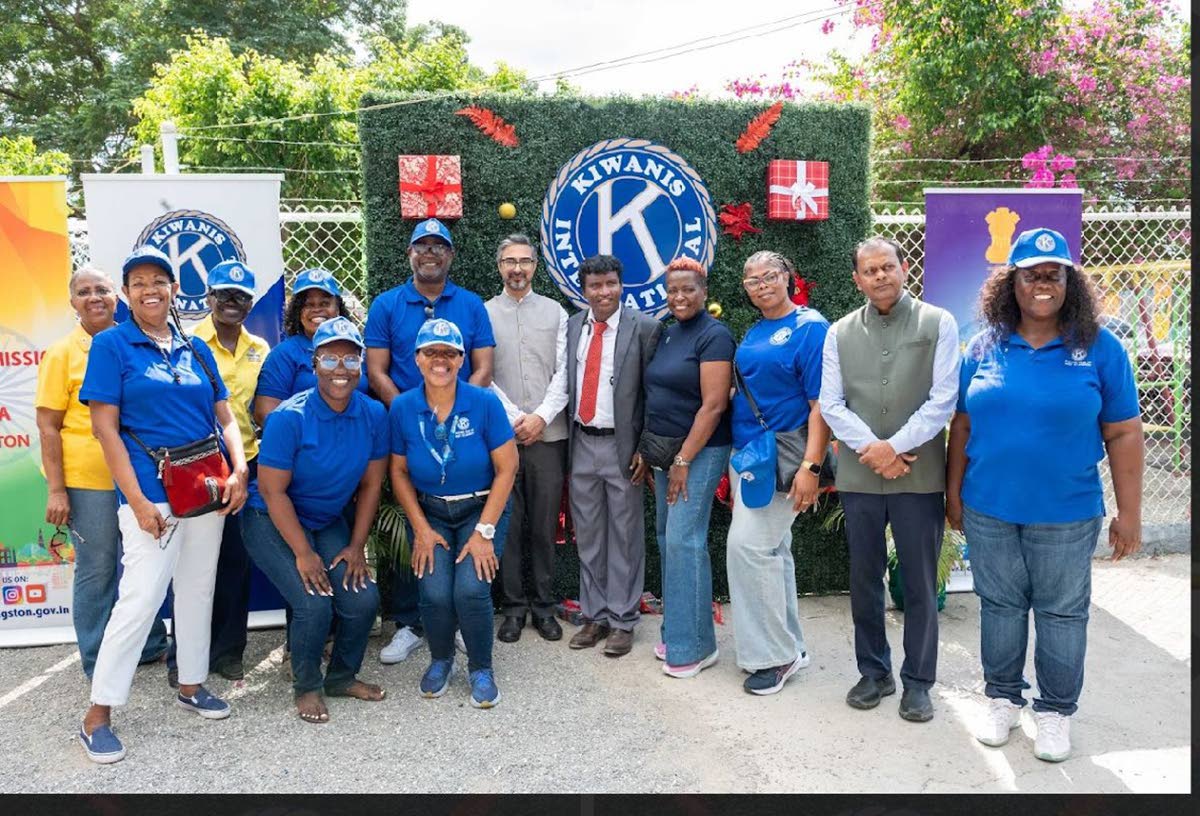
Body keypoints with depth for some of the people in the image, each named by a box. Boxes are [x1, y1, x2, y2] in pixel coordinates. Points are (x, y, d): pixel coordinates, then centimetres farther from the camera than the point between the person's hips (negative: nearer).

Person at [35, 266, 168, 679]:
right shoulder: (62, 353, -4)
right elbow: (48, 427, -5)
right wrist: (56, 490, -11)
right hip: (88, 481, -4)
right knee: (96, 571, 6)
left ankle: (150, 644, 32)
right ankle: (99, 666, 21)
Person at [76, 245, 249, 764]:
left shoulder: (196, 349, 11)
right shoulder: (111, 344, -2)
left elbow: (225, 418, 12)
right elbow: (106, 429, -7)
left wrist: (239, 471, -5)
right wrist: (137, 501, -14)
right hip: (151, 492, -5)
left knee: (197, 590, 13)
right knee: (141, 598, -7)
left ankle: (191, 686, 29)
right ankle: (97, 716, 7)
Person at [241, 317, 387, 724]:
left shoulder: (374, 415, -10)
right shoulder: (289, 418, -23)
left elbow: (371, 485, -1)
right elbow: (273, 492, -19)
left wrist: (357, 545, -3)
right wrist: (303, 553, -19)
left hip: (328, 522, 5)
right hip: (272, 522, -4)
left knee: (363, 599, -10)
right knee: (314, 603, -20)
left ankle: (342, 677, 18)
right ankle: (307, 687, 9)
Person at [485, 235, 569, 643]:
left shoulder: (555, 312, 9)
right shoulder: (484, 314, 6)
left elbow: (564, 372, 2)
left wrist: (542, 417, -9)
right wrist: (514, 418, -9)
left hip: (548, 434, 1)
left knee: (545, 525, 5)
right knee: (507, 524, 3)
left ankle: (544, 605, 17)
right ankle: (513, 607, 15)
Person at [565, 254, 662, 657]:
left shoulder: (645, 327, -7)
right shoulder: (572, 326, 7)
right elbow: (567, 383, 11)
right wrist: (568, 439, 6)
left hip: (622, 446, -4)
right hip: (582, 443, 5)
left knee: (624, 536, 6)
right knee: (588, 537, 12)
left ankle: (622, 621, 18)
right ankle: (595, 616, 26)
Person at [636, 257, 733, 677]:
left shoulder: (714, 336, -12)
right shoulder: (666, 333, 12)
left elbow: (713, 405, -17)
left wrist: (684, 460, -17)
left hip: (699, 451, -8)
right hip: (664, 449, 8)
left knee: (684, 540, -7)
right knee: (667, 538, 11)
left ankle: (696, 645, 6)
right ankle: (676, 632, 24)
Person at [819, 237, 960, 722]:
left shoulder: (937, 324, 1)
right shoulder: (840, 333, 8)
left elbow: (943, 399, -6)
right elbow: (831, 404, 2)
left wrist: (894, 447, -13)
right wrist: (872, 448, -11)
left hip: (920, 475, -2)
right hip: (859, 476, 3)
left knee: (920, 583, 6)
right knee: (864, 579, 12)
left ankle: (917, 682, 22)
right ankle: (873, 672, 28)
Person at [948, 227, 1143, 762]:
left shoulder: (1100, 349, -5)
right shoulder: (985, 347, 1)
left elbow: (1124, 434, -3)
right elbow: (962, 424, 6)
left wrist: (1129, 513, -4)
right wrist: (953, 492, 7)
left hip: (1066, 515, -2)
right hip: (988, 511, 2)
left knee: (1062, 614, 11)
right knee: (1000, 607, 14)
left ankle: (1055, 711, 29)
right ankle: (1003, 699, 32)